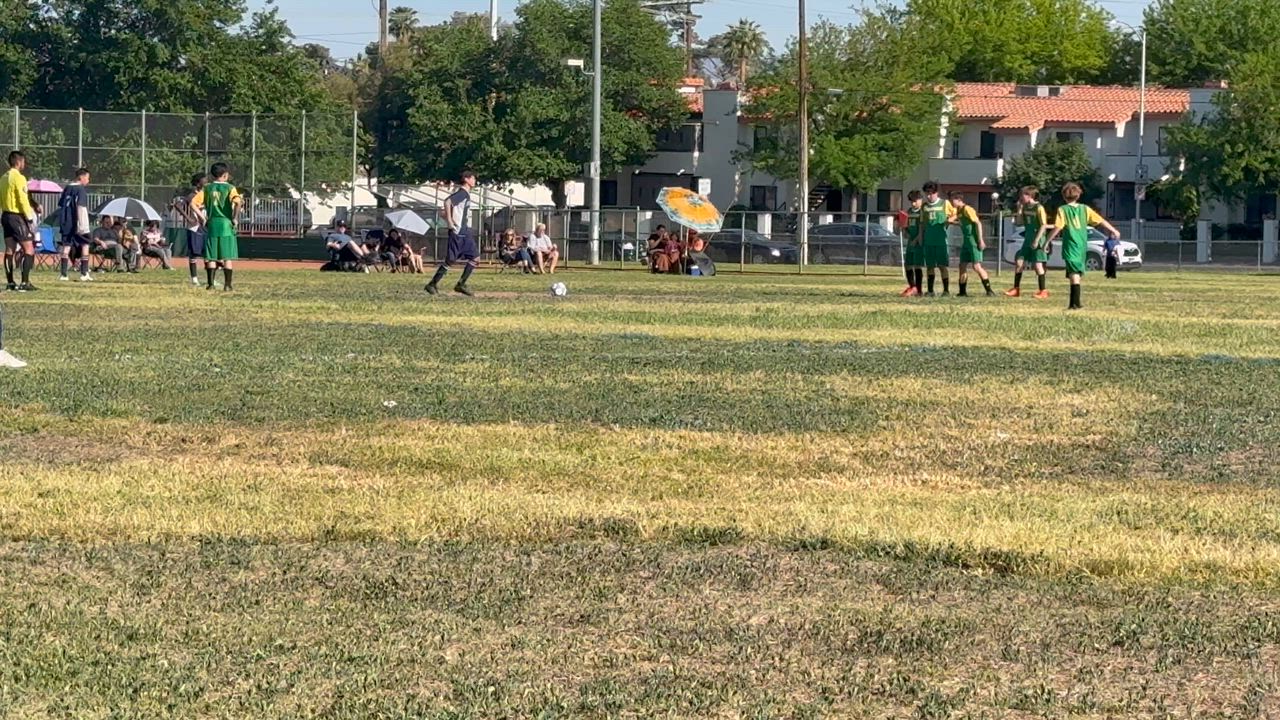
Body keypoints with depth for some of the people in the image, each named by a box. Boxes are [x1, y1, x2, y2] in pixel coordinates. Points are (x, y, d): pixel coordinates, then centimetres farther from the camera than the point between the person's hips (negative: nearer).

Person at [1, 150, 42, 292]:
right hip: (17, 216, -8)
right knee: (29, 249, -5)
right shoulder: (19, 178, -14)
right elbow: (23, 200, -18)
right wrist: (29, 219, -12)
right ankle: (25, 283, -12)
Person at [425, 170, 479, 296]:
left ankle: (461, 285, 6)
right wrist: (450, 222, -25)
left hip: (466, 233, 9)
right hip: (458, 232, -9)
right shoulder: (462, 193, -11)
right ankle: (432, 285, 0)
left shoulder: (466, 194, 18)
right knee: (451, 260, -7)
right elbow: (448, 202, -26)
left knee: (475, 258, 4)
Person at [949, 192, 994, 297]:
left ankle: (989, 290, -7)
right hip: (966, 242, 10)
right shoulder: (959, 211, 13)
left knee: (976, 266, -12)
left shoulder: (967, 209, -13)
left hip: (974, 241, -10)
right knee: (962, 266, 7)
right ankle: (962, 292, 12)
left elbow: (978, 223, -17)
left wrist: (981, 240, -20)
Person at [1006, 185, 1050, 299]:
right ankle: (1016, 289, 12)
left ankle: (1043, 291, 0)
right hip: (1027, 240, 8)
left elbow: (1044, 225, -15)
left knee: (1038, 265, -7)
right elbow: (1019, 222, 11)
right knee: (1019, 262, 5)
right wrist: (1019, 209, 1)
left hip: (1037, 240, -8)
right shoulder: (1025, 208, 9)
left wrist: (1037, 240, -19)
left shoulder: (1039, 208, -12)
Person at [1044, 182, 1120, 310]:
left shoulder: (1063, 210, -3)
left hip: (1070, 246, -5)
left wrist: (1049, 241, -3)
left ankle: (1076, 303, -21)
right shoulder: (1085, 209, 9)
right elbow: (1101, 221, 9)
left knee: (1074, 274, -12)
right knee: (1078, 274, 14)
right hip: (1082, 246, 5)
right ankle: (1074, 303, 17)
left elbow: (1058, 228, -11)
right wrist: (1113, 231, 16)